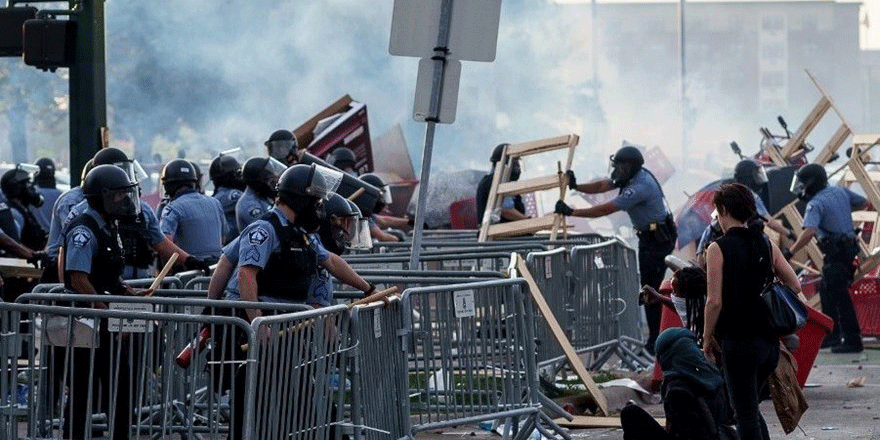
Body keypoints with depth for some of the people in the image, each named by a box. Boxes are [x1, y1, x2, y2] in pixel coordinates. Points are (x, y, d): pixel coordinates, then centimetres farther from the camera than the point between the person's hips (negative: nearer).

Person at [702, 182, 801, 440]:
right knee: (749, 407, 21)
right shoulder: (767, 245, 6)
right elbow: (794, 286, 8)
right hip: (769, 341, 6)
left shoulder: (718, 249, -10)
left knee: (746, 414, 1)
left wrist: (707, 340, -1)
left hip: (738, 341, -6)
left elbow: (715, 301, -13)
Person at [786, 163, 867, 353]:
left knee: (839, 295, -5)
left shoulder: (816, 204, -17)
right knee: (826, 290, 18)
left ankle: (853, 340, -4)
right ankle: (831, 335, 24)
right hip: (848, 248, 10)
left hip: (836, 253, -10)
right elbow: (863, 203, 22)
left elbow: (809, 232, -31)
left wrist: (790, 252, -32)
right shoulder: (840, 192, 9)